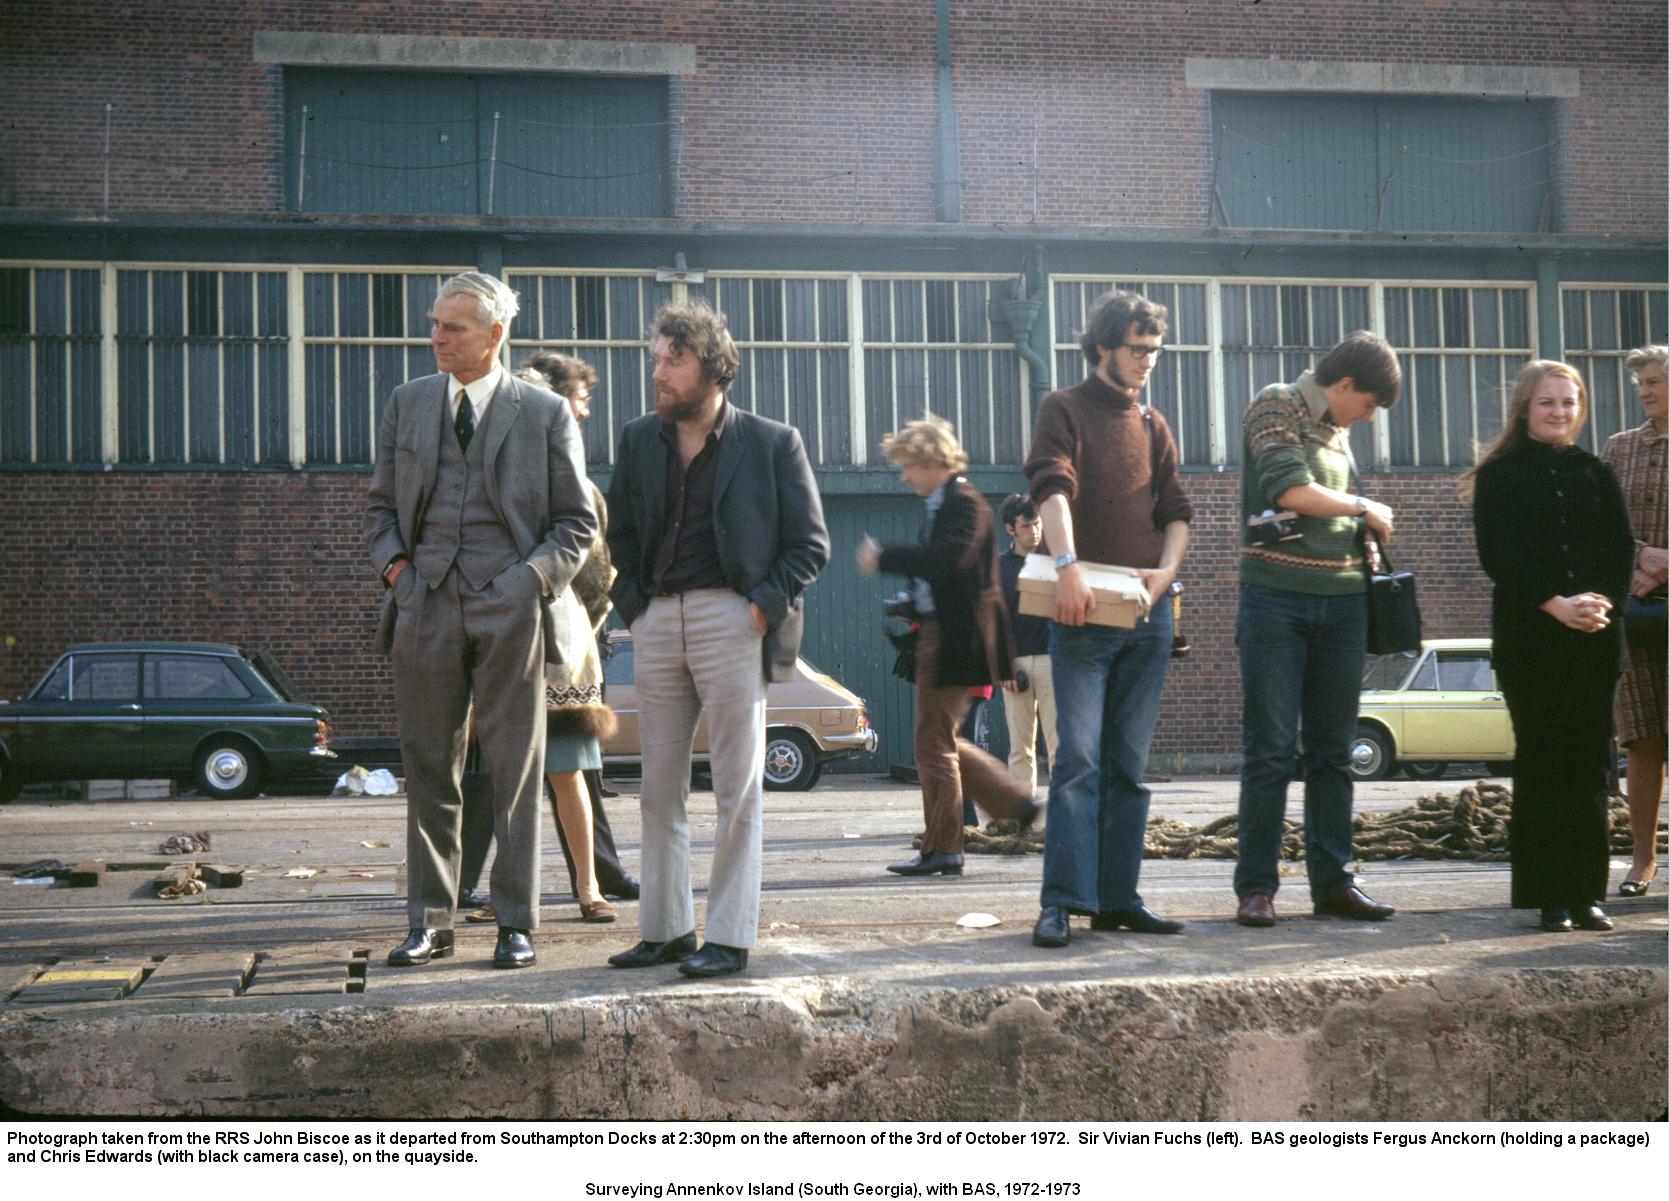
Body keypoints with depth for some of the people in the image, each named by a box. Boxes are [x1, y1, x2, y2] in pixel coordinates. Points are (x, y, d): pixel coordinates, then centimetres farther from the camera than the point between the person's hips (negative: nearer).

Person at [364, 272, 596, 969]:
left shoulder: (545, 414, 5)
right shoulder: (407, 404, 14)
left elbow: (577, 519, 7)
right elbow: (379, 504, 18)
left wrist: (537, 576, -8)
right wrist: (395, 567, 1)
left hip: (510, 608, -3)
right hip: (426, 603, 3)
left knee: (516, 771, 2)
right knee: (428, 769, 6)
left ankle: (515, 924, 10)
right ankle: (430, 922, 15)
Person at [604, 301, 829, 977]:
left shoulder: (772, 443, 0)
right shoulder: (639, 441, 13)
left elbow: (810, 544, 2)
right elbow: (619, 533, 20)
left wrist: (764, 606, -8)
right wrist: (633, 604, 7)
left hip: (731, 620, -5)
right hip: (658, 623, 5)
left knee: (737, 789, -2)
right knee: (659, 789, 8)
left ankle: (729, 938, 4)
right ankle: (664, 929, 17)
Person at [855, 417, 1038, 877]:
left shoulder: (964, 503, -14)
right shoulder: (942, 505, 17)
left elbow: (947, 561, -29)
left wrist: (883, 558, -23)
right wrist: (913, 607, 12)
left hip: (954, 643, -10)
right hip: (940, 636, 10)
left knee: (934, 744, -5)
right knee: (940, 741, 16)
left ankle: (941, 850, 2)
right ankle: (1016, 804, 21)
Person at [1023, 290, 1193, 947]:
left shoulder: (1154, 425, 18)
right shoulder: (1066, 410, 0)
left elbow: (1176, 512, 15)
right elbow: (1052, 488, -16)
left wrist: (1166, 570, -6)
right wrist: (1068, 567, -31)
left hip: (1147, 614, 6)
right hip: (1083, 613, -5)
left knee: (1130, 763, 6)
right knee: (1079, 758, -11)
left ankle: (1118, 897, 11)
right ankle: (1063, 901, -10)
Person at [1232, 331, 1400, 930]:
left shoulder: (1337, 431, 19)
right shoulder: (1275, 406, -2)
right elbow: (1291, 491, -15)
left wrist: (1368, 533, 10)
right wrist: (1364, 509, -3)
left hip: (1342, 600, 7)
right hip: (1278, 597, -7)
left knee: (1332, 750, 7)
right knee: (1270, 750, -6)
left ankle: (1332, 880, 12)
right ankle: (1256, 886, -1)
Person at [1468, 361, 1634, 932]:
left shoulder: (1597, 475, 14)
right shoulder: (1500, 476, 4)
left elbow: (1623, 548, 5)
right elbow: (1498, 555, -6)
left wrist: (1601, 603, -12)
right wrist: (1556, 605, -17)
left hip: (1596, 637, 3)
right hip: (1528, 635, -3)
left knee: (1590, 761, 2)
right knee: (1542, 761, -2)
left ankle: (1587, 894, 7)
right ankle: (1551, 897, 1)